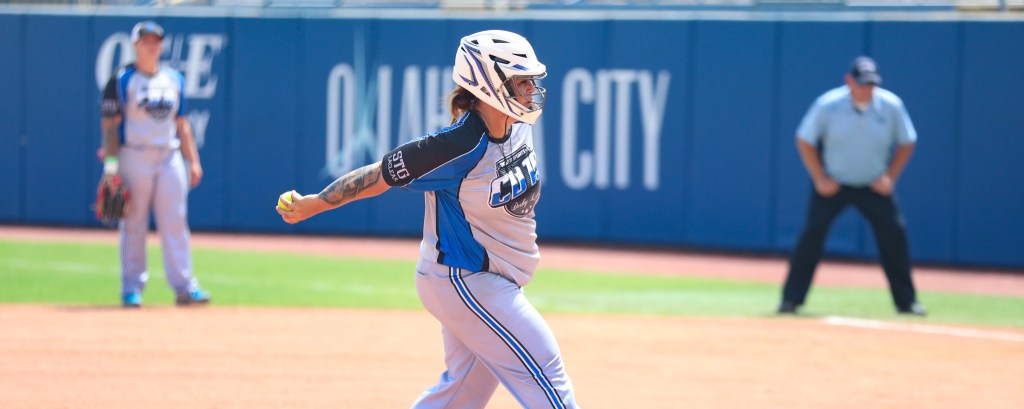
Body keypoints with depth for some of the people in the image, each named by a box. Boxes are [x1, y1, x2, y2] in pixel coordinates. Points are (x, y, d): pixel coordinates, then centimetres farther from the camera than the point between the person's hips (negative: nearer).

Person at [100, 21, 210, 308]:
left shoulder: (174, 80, 15)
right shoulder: (121, 80, 0)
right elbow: (110, 124, -4)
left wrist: (193, 161, 11)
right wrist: (111, 163, -13)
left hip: (170, 157, 4)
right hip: (134, 157, -4)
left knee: (175, 223, -1)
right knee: (133, 224, -1)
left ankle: (183, 286, -2)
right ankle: (132, 288, 4)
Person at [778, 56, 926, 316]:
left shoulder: (891, 106, -11)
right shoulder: (828, 105, -16)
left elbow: (906, 143, 3)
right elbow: (804, 141, -5)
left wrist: (890, 177, -7)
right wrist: (820, 179, -12)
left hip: (874, 187, 2)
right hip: (833, 184, -2)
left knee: (894, 234, -6)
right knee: (812, 234, -14)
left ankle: (906, 302, 7)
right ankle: (791, 299, -6)